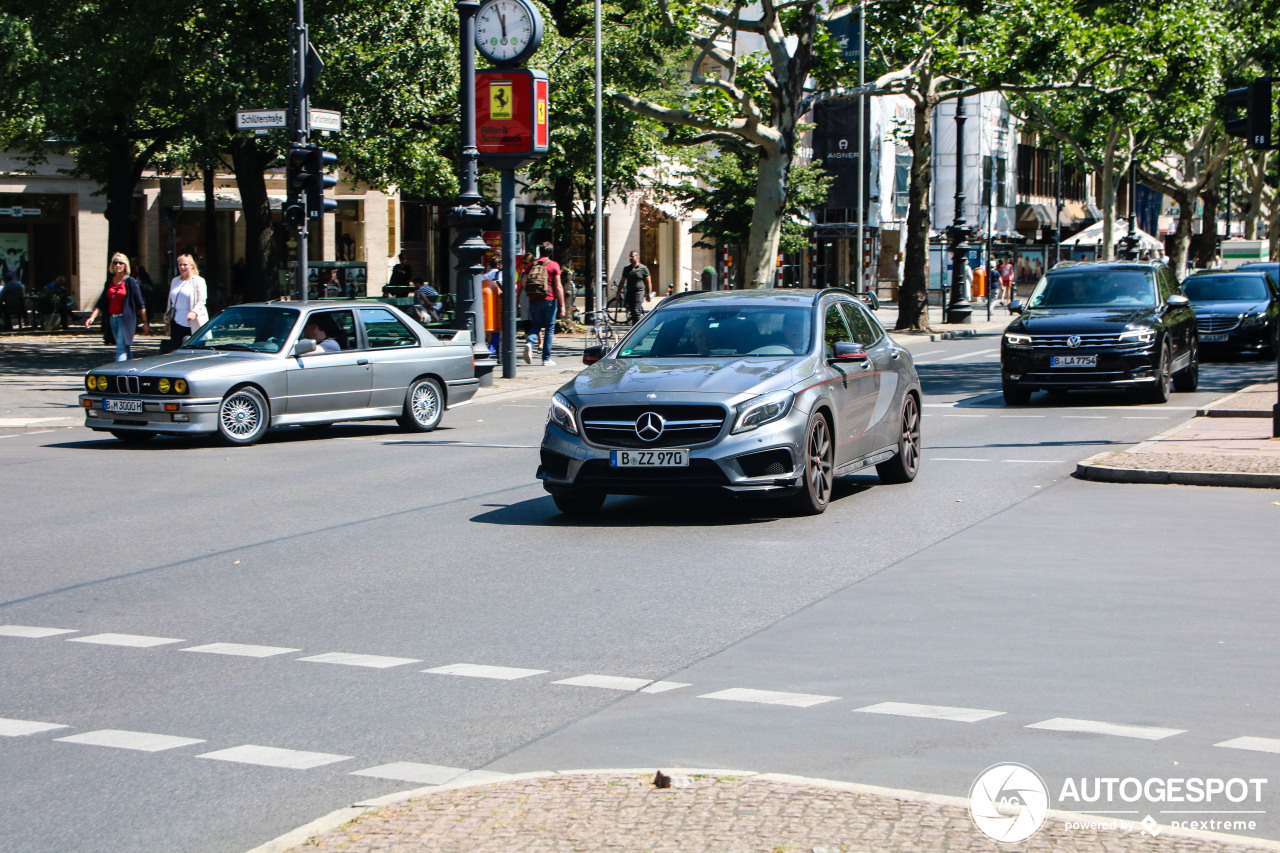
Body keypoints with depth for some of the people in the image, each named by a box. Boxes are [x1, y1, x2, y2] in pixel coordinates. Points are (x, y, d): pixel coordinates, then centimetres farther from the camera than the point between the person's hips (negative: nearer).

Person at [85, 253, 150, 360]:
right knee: (126, 350, 13)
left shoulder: (130, 282, -4)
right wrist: (92, 317, -3)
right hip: (112, 319, 6)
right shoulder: (109, 282, 11)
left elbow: (140, 304, -4)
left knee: (121, 349, -14)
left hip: (125, 319, -6)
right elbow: (101, 303, 10)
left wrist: (145, 322, -7)